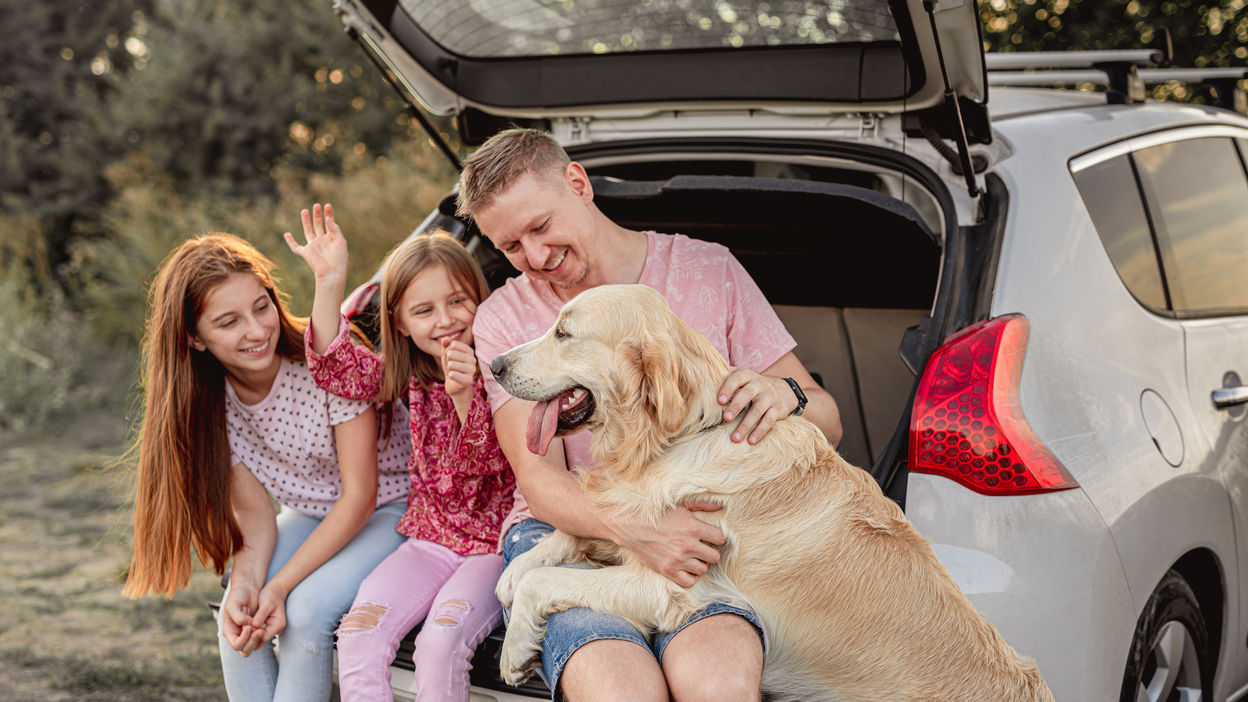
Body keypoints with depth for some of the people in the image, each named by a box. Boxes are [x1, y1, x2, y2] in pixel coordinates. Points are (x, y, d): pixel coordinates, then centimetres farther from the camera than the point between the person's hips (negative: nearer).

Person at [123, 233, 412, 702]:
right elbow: (254, 510, -6)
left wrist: (280, 585, -27)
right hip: (311, 514, 5)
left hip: (390, 507, -5)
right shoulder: (206, 402, -11)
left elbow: (360, 496, -23)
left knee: (307, 610, -27)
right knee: (238, 618, -18)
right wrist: (245, 584, -28)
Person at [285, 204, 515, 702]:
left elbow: (491, 465, -20)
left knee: (441, 641, -28)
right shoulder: (410, 376, 4)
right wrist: (329, 285, -20)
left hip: (497, 543, -4)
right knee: (359, 630, -19)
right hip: (431, 538, 5)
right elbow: (338, 371, -10)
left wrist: (465, 394, -38)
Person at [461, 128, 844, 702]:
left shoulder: (708, 271, 6)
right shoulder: (504, 317, 6)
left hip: (698, 533, 0)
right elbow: (539, 481, -4)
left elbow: (827, 425, 9)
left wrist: (785, 394, -17)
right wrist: (630, 527, -25)